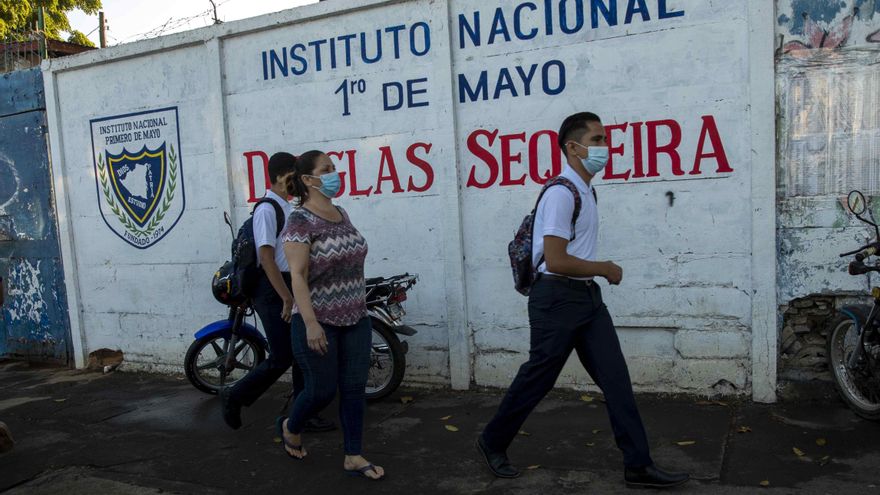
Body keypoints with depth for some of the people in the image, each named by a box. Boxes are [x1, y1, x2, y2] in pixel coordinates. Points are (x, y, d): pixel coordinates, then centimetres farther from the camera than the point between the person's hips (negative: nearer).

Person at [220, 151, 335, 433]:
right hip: (272, 290, -9)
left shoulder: (287, 208, 14)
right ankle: (233, 396, 16)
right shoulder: (267, 209, -13)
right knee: (281, 358, -5)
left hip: (290, 286, 9)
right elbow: (266, 258, -20)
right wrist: (287, 299, -21)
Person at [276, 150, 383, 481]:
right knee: (322, 390, 6)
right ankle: (290, 427, 36)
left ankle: (353, 457, 19)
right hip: (319, 321, -6)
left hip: (355, 319, 6)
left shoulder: (341, 214, 9)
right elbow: (297, 275, -18)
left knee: (354, 388, 7)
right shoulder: (300, 220, -13)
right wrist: (310, 323, -23)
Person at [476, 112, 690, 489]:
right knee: (538, 378, 4)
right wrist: (606, 268, -12)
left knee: (615, 377, 5)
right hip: (558, 299, -9)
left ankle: (638, 466, 12)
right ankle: (493, 442, 25)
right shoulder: (561, 194, -18)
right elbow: (556, 261, -24)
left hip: (587, 296, 9)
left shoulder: (586, 191, 13)